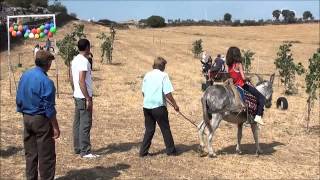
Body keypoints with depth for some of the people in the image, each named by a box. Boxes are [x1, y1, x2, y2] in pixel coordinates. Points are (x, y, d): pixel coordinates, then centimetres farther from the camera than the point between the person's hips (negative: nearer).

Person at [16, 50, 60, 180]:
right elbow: (49, 108, -17)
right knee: (46, 155, 2)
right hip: (41, 120, -7)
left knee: (30, 153, 16)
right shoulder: (46, 81, -18)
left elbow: (18, 99, 10)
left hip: (26, 119, 8)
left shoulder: (24, 76, 4)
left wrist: (24, 114, 19)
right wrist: (55, 127, -10)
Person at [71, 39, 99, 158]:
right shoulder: (84, 61, -16)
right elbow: (81, 81, -21)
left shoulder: (74, 60, 11)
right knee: (85, 124, -5)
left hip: (77, 96, 9)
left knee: (78, 123, 13)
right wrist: (88, 99, -19)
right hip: (84, 97, -9)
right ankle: (85, 152, -1)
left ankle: (77, 148, 20)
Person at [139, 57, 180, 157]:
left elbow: (143, 92, 13)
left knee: (149, 129, 14)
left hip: (147, 106, 5)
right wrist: (175, 104, -3)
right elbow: (167, 93, -13)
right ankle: (171, 151, 16)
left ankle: (143, 151, 11)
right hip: (158, 106, -5)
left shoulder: (147, 75, 8)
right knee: (165, 129, 8)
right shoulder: (163, 75, -8)